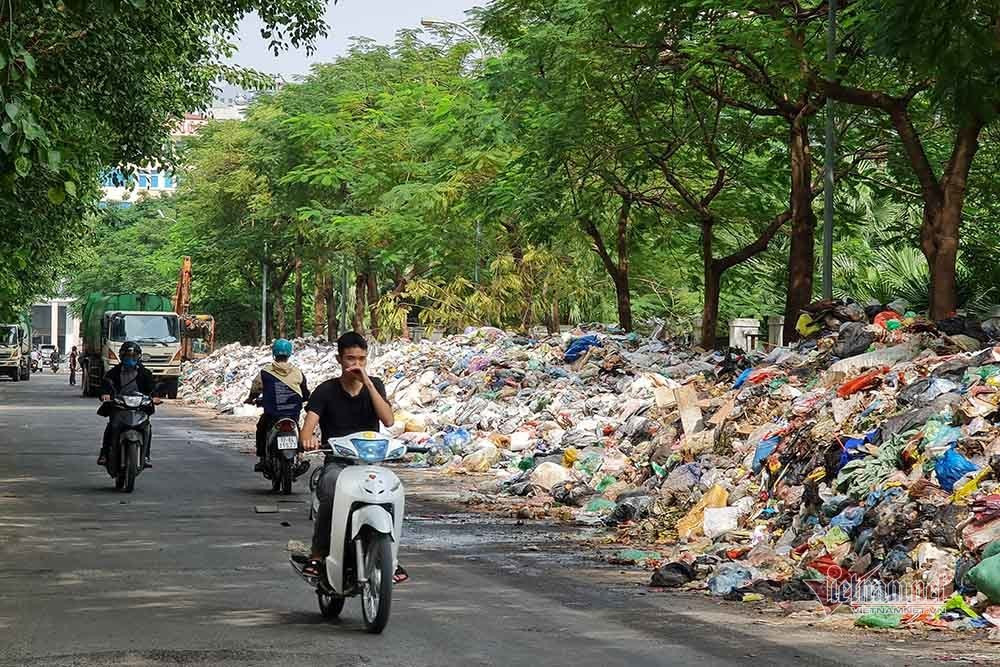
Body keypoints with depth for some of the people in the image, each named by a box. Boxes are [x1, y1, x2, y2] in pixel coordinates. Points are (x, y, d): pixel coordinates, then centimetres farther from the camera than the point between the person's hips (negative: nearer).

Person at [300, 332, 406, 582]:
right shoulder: (326, 390, 4)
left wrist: (366, 382, -12)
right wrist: (308, 439, -35)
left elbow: (388, 420, -8)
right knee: (330, 490, -37)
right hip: (336, 463, -2)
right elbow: (308, 426, -9)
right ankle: (318, 554, -25)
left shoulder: (374, 386, 10)